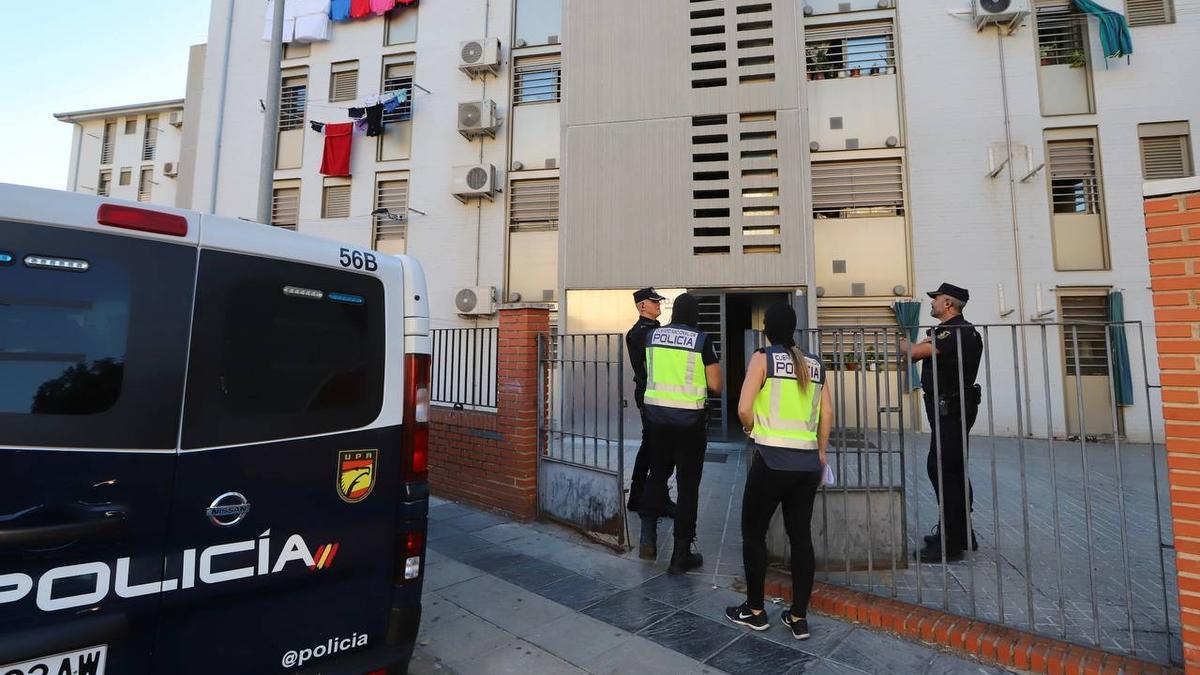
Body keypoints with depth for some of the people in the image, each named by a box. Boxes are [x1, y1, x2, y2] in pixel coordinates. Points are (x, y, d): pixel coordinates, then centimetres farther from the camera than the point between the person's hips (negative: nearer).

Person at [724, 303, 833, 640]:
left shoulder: (763, 358, -7)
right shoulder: (814, 363, 8)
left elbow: (744, 409, -14)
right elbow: (827, 414, 11)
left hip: (772, 460, -5)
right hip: (808, 463, 5)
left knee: (753, 532, 12)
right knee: (801, 537, 14)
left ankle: (755, 610, 23)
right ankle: (799, 618, 23)